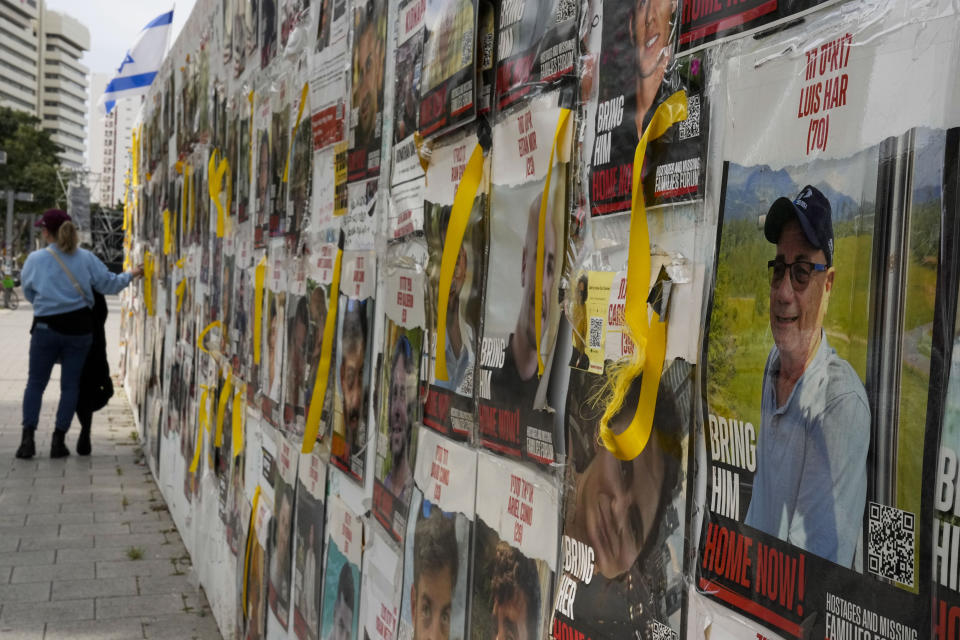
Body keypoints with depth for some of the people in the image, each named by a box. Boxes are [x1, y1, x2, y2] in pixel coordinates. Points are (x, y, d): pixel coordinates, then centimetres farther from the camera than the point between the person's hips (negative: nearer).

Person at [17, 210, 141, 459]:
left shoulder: (35, 260, -5)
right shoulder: (86, 258, -3)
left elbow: (28, 293, 7)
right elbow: (109, 283, 3)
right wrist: (131, 274, 21)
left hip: (47, 328, -1)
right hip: (79, 328, 1)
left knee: (35, 383, 11)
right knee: (70, 385, 7)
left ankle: (28, 436, 3)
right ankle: (58, 440, 7)